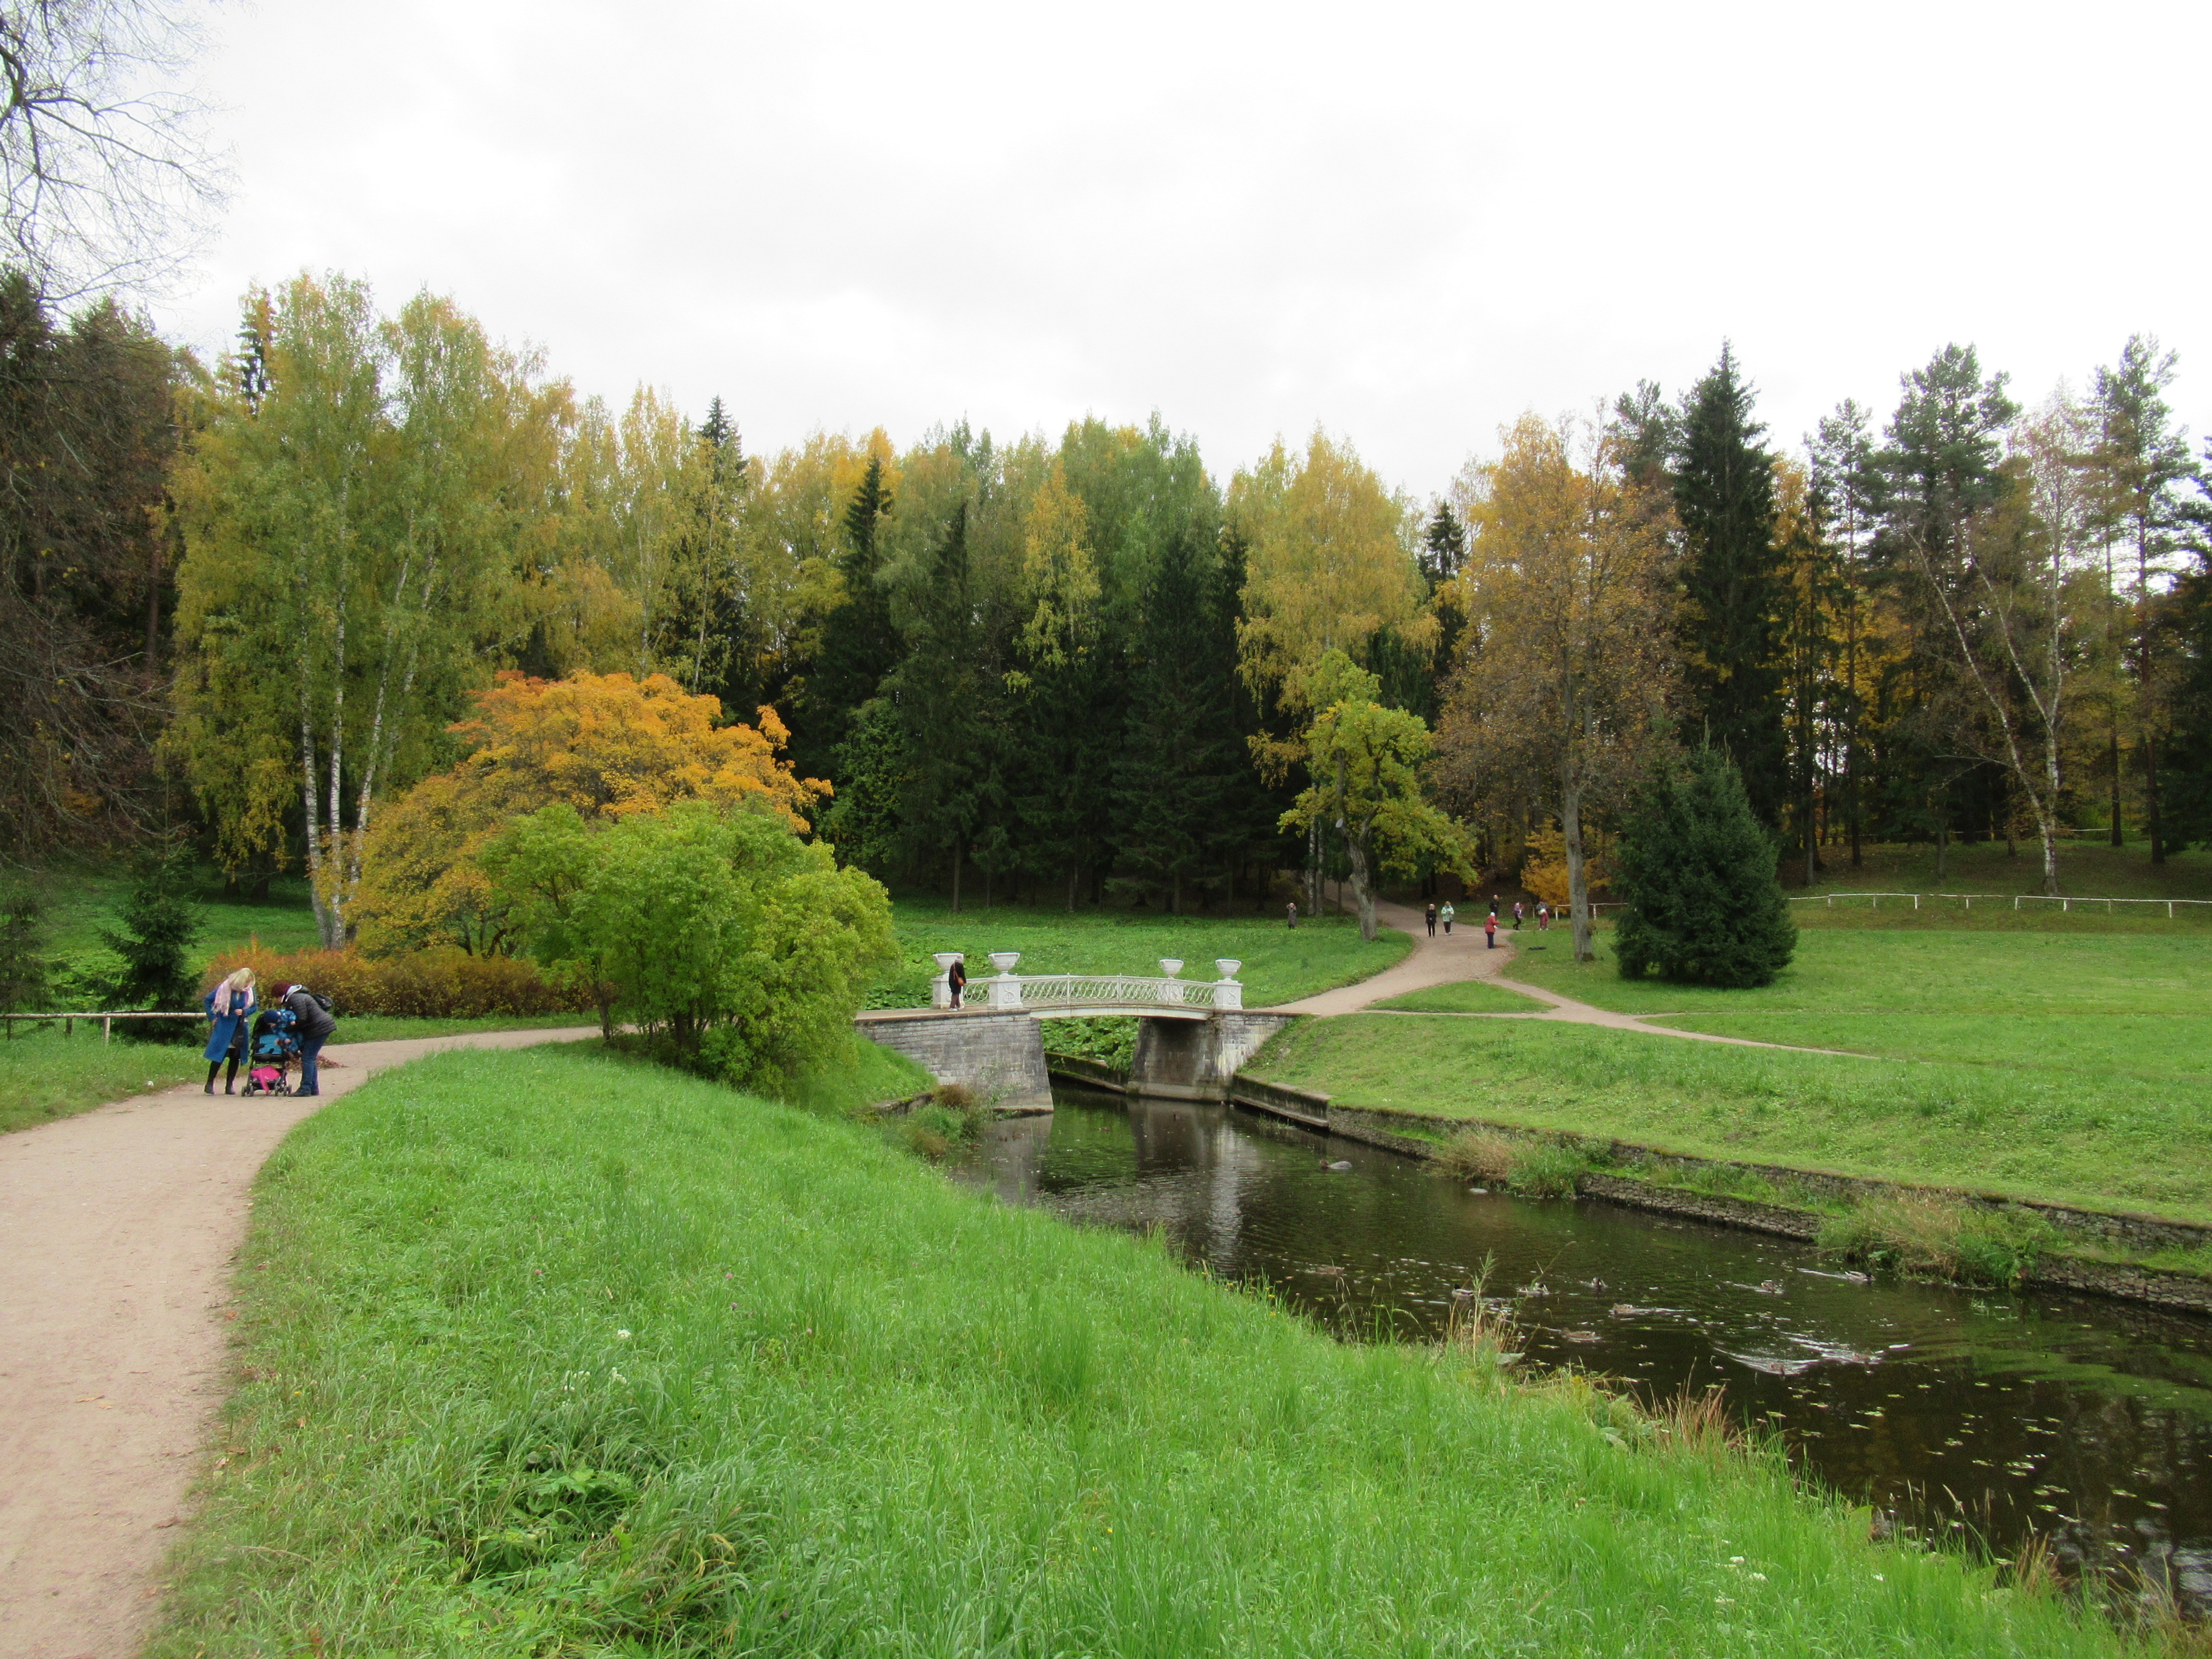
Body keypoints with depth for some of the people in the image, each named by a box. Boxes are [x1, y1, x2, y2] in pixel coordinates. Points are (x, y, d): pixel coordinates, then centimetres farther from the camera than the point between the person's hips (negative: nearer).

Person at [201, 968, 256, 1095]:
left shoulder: (250, 991, -1)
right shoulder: (225, 988, -10)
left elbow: (254, 1007, 10)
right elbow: (207, 1000, 1)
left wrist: (244, 1012, -11)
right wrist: (212, 1017, -3)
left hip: (240, 1027, 3)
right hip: (224, 1027, -3)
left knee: (236, 1057, 5)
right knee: (219, 1056, -6)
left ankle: (230, 1085, 13)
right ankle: (210, 1083, 4)